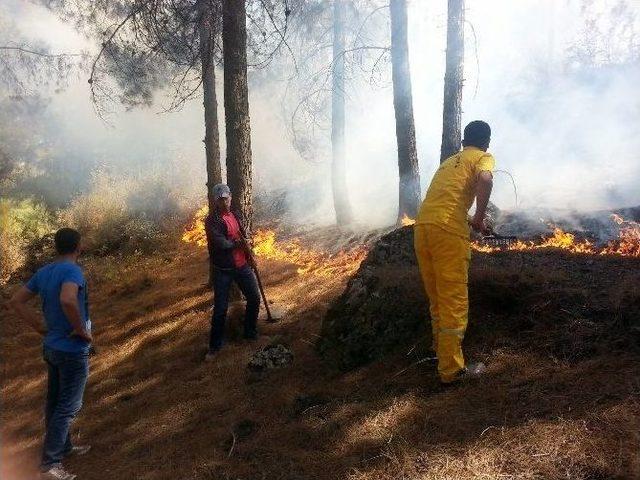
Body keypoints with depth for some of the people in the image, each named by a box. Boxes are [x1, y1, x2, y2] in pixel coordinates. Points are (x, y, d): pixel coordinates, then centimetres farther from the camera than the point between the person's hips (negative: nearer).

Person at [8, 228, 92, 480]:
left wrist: (41, 327, 7)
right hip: (73, 351, -8)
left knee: (54, 402, 19)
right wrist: (81, 330, -25)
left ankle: (64, 447, 35)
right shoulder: (73, 271, -22)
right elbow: (67, 300, -41)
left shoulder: (43, 272, 3)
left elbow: (15, 302, 8)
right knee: (68, 407, 1)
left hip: (51, 347, 8)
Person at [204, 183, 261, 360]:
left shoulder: (235, 216, 9)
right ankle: (214, 346, 10)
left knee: (254, 299, 13)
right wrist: (236, 243, -9)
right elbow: (220, 243, -24)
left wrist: (249, 256, 12)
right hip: (223, 270, -6)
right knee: (220, 308, -4)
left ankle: (250, 332, 33)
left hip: (242, 266, 7)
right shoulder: (212, 220, -13)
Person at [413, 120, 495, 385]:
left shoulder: (450, 160, 29)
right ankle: (452, 369, 5)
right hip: (447, 230, -7)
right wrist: (479, 218, -6)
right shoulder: (484, 157, 9)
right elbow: (485, 179, -16)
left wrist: (468, 220, 48)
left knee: (437, 298, 20)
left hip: (422, 226, 7)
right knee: (455, 301, 0)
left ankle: (442, 351, 34)